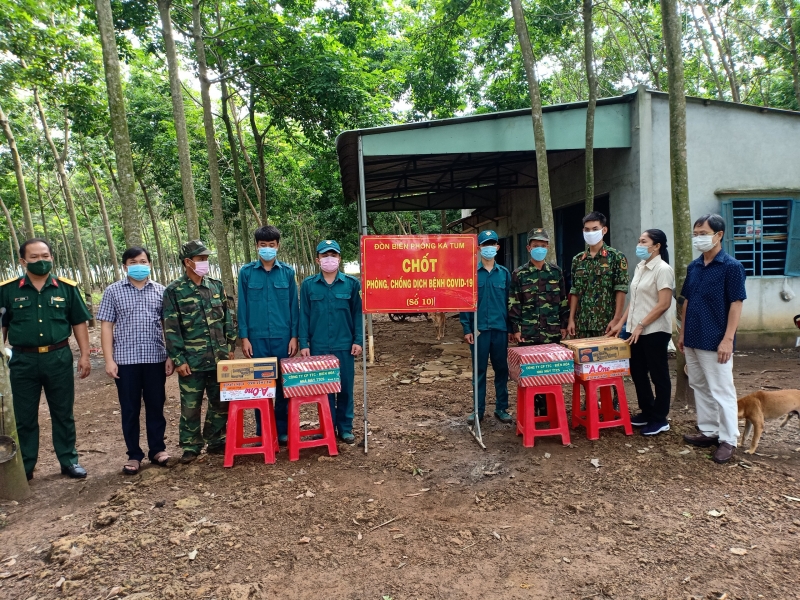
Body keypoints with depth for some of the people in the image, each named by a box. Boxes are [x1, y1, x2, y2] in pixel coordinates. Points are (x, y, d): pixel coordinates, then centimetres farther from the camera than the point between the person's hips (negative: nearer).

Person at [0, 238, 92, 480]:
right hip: (23, 360, 0)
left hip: (59, 358, 0)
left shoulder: (67, 288, 2)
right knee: (24, 416, 10)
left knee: (63, 413, 10)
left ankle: (69, 461, 22)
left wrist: (84, 355, 0)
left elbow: (79, 323, 5)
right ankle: (24, 467, 24)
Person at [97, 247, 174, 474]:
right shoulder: (113, 291, 2)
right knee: (129, 409, 8)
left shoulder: (160, 291, 6)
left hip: (155, 359, 1)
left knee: (156, 406, 10)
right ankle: (134, 455, 20)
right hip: (126, 360, -1)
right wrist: (109, 360, -5)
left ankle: (157, 449, 25)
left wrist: (171, 356, 2)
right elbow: (106, 327, 1)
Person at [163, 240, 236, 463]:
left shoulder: (216, 286, 8)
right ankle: (190, 446, 21)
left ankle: (215, 441, 26)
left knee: (221, 403, 10)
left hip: (219, 359, 4)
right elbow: (171, 329, -6)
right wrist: (178, 359, -10)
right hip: (192, 362, -4)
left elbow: (227, 319, 13)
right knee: (190, 407, 6)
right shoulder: (174, 291, -4)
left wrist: (230, 348, 8)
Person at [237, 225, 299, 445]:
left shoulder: (287, 272, 4)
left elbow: (294, 306, 5)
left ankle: (282, 429, 18)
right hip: (257, 337, 0)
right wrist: (244, 337, -2)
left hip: (283, 337, 0)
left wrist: (294, 336, -1)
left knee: (284, 383, 6)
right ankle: (262, 432, 18)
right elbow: (242, 307, 3)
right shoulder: (246, 272, 3)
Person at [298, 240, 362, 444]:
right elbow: (304, 316, 2)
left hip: (344, 346, 0)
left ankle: (345, 428, 20)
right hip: (318, 347, 0)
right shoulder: (308, 284, 2)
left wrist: (358, 341, -3)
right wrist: (304, 344, -3)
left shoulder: (352, 283, 1)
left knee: (345, 387, 7)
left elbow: (357, 313, 2)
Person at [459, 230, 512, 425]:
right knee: (479, 370, 6)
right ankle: (478, 409, 16)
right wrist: (467, 329, -7)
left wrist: (512, 327, 4)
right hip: (479, 329, -2)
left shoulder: (504, 273, 7)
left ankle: (501, 408, 20)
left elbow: (510, 302, 8)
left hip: (500, 329, 2)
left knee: (502, 369, 8)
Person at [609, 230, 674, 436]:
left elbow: (664, 304, -19)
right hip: (637, 330, 8)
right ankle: (647, 412, 30)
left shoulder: (663, 269, -13)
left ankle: (660, 420, 16)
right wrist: (622, 323, 11)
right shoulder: (640, 267, 11)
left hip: (655, 331, -8)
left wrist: (641, 326, -19)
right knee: (637, 372, 14)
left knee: (658, 375, 4)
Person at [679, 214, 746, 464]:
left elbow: (736, 304, -12)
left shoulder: (731, 266, -10)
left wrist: (728, 339, -17)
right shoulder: (693, 266, 8)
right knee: (700, 387, 15)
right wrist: (682, 333, 12)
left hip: (715, 341, -7)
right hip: (693, 340, 7)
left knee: (721, 391, 1)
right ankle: (708, 431, 28)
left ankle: (728, 440, 12)